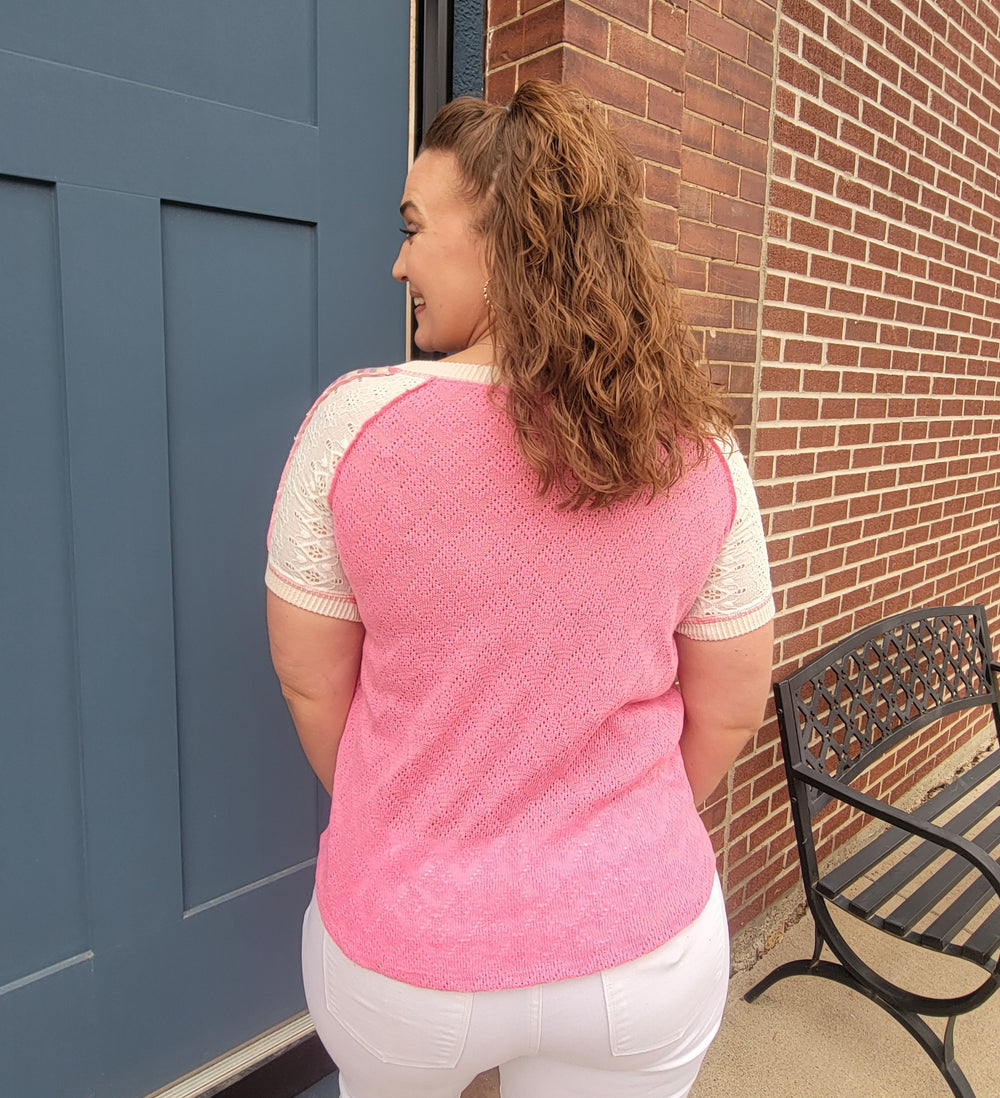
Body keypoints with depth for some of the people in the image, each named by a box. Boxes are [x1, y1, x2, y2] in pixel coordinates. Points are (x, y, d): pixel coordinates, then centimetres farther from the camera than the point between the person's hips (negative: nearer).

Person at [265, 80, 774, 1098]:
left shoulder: (356, 420, -19)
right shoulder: (698, 450, -13)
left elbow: (312, 685, -8)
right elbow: (728, 712, -2)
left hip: (401, 948, 0)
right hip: (644, 954, 1)